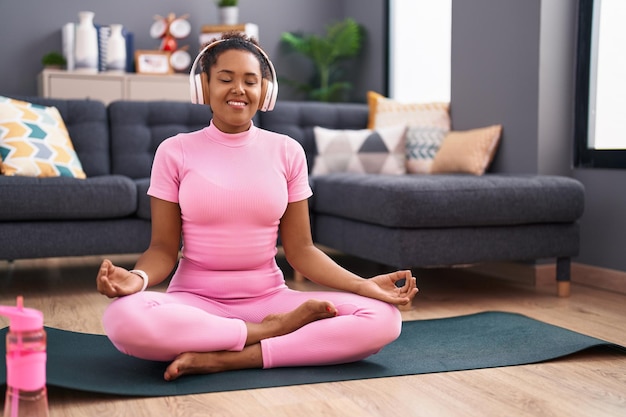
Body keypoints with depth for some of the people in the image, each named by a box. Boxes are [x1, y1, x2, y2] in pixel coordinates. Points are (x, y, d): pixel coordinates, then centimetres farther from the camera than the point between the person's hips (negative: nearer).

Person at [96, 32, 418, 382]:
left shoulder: (287, 152, 5)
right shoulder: (175, 152, 1)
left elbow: (300, 249, 4)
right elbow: (164, 249, 0)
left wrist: (363, 284, -11)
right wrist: (138, 278, -24)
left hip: (269, 297, 2)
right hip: (195, 301, -1)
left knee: (383, 318, -22)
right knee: (123, 318, -35)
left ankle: (221, 359, -23)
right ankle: (274, 329, -17)